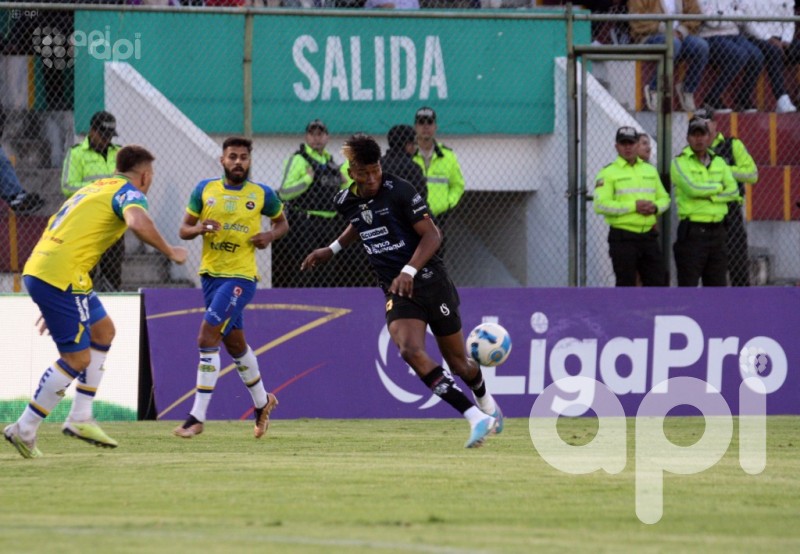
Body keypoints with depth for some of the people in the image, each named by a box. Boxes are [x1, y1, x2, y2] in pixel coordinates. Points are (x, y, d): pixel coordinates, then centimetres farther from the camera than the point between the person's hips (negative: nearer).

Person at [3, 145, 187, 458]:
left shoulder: (95, 188, 25)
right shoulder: (129, 193, -3)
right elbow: (137, 223, -27)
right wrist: (170, 252, -11)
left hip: (37, 269, 10)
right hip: (61, 276, -10)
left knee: (103, 330, 22)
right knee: (77, 359, -4)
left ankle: (80, 418, 20)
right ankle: (25, 430, -1)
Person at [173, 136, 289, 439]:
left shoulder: (262, 194, -2)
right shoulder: (204, 190, 4)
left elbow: (282, 222, 14)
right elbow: (184, 230, 8)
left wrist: (270, 236, -7)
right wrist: (199, 229, -14)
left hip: (241, 277, -5)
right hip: (210, 275, 5)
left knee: (207, 338, -16)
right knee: (235, 343, 19)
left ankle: (198, 416, -13)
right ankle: (262, 402, 41)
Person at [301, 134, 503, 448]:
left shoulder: (398, 192, -13)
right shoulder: (347, 202, 4)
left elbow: (432, 235, -14)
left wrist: (409, 271, -25)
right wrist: (331, 250, 25)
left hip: (430, 281, -3)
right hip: (396, 292, 3)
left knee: (457, 362, 7)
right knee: (411, 351, -25)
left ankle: (485, 403, 44)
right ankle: (477, 420, -27)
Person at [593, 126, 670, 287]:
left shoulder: (650, 170, 16)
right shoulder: (608, 173, -3)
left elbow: (664, 198, 20)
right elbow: (600, 205, -14)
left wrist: (655, 207, -5)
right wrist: (633, 206, -19)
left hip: (649, 236, 5)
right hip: (623, 237, -5)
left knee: (658, 282, 3)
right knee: (626, 285, 0)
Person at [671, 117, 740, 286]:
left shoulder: (719, 162, 14)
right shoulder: (680, 163, -2)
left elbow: (733, 191, 2)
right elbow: (692, 188, -18)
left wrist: (709, 196, -12)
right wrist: (718, 187, -2)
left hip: (717, 232, 5)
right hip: (692, 232, -5)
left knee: (717, 284, 8)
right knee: (687, 287, -6)